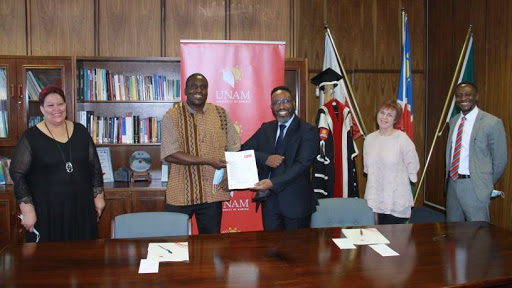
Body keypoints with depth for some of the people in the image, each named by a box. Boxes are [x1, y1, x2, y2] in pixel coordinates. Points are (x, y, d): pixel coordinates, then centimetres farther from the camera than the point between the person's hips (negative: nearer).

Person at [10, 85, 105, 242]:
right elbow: (17, 174, -5)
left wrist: (98, 196, 8)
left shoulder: (80, 131, 6)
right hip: (45, 210, -3)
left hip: (81, 207, 3)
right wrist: (27, 209, -11)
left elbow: (95, 166, 11)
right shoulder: (30, 137, -4)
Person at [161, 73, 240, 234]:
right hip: (180, 195, -2)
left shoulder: (220, 114, 7)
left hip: (212, 194, 3)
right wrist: (208, 161, -19)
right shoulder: (172, 116, -4)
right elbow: (170, 154, -14)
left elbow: (234, 148, 10)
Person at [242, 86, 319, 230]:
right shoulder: (266, 128, 9)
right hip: (269, 199, 4)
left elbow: (302, 164, -17)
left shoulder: (307, 131, -7)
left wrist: (273, 182, -28)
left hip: (296, 201, -4)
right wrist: (266, 158, -14)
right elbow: (244, 150, 5)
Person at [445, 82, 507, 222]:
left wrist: (486, 184, 4)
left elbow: (500, 160, -4)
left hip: (475, 186, -6)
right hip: (452, 183, 6)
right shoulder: (454, 121, 11)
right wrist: (449, 177, 11)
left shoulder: (492, 123, -10)